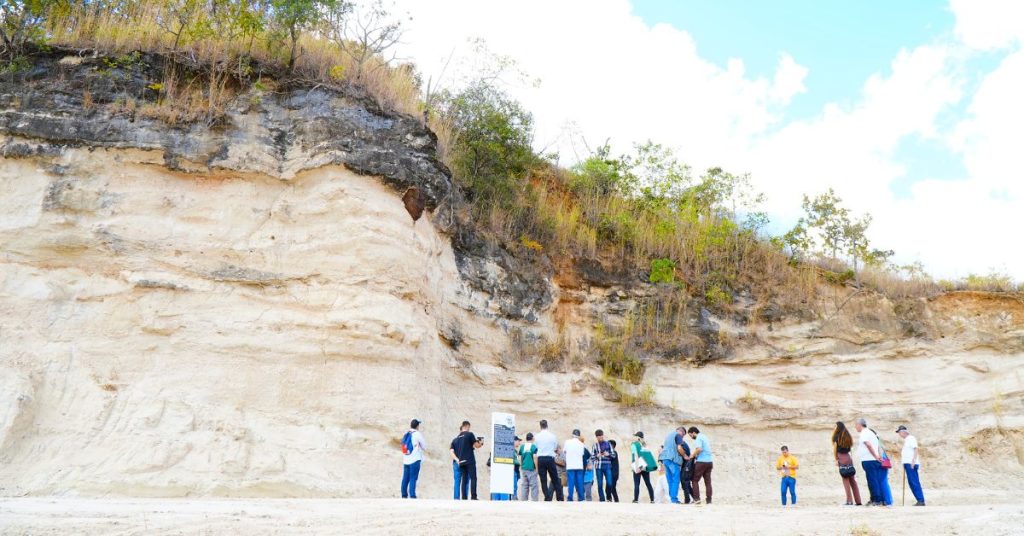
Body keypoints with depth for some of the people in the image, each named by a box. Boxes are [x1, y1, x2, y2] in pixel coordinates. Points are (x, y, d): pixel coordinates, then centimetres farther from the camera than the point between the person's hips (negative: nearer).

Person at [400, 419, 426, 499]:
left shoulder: (405, 435, 12)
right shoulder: (417, 434, -6)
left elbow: (404, 446, 15)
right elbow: (424, 447, -1)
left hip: (406, 460, 6)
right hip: (415, 459, -6)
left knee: (405, 478, 10)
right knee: (413, 478, -7)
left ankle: (404, 496, 14)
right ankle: (412, 496, -12)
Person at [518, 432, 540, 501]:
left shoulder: (522, 446, 7)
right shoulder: (534, 446, -7)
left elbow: (520, 458, 10)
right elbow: (535, 458, -13)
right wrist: (537, 468, -7)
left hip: (523, 468, 5)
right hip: (532, 468, -5)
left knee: (524, 485, 10)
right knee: (533, 485, 0)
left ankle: (523, 500, 10)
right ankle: (534, 500, -3)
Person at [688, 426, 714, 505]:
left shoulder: (698, 438, -8)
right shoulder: (704, 437, 19)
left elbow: (699, 449, -23)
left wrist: (692, 455, -10)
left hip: (701, 462, -8)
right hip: (709, 461, 8)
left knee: (695, 480, 0)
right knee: (708, 481, 7)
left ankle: (697, 498, -7)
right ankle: (708, 500, 4)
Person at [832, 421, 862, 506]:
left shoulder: (836, 437, -4)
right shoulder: (848, 436, 12)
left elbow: (834, 449, -5)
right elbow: (851, 446, 10)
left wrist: (836, 459, 1)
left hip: (841, 459, -5)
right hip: (849, 457, 5)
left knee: (846, 481, -3)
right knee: (853, 481, 8)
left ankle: (849, 501, -5)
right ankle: (858, 501, 9)